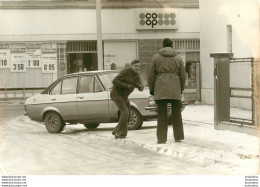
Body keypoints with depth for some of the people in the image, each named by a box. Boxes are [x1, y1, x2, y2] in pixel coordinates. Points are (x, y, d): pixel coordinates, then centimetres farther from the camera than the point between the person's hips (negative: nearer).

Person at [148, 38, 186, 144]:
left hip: (160, 89, -1)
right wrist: (181, 89, 22)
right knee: (176, 113, 10)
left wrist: (151, 89, 12)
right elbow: (183, 76, 10)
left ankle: (161, 138, 1)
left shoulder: (156, 57, 4)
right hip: (175, 89, 1)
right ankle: (178, 136, 15)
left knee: (162, 114, 1)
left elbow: (151, 75, 4)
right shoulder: (178, 58, 7)